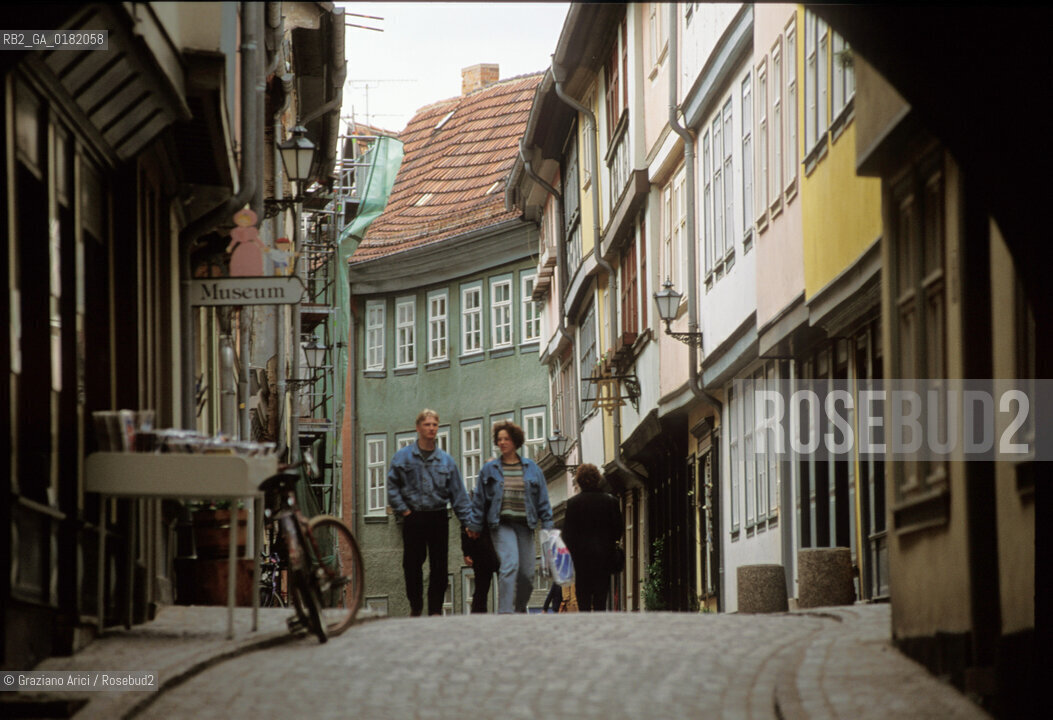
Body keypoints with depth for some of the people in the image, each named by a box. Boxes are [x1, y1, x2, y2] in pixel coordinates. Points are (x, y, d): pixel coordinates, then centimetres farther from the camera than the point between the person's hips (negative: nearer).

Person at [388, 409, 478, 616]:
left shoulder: (446, 461, 8)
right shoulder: (403, 457, 3)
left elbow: (459, 494, 8)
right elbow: (392, 486, 2)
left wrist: (469, 522, 3)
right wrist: (403, 510, -7)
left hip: (438, 519, 1)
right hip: (414, 519, -1)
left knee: (439, 566, -1)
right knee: (412, 564, 3)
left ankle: (435, 609, 5)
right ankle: (415, 605, 18)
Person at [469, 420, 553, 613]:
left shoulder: (532, 469, 10)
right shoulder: (489, 470, 7)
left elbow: (543, 500, 12)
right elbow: (479, 501, 10)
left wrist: (547, 525, 5)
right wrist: (474, 528, 7)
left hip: (525, 525, 3)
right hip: (502, 525, -3)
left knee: (527, 573, 3)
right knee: (509, 564, -22)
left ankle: (520, 609, 24)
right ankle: (504, 612, -27)